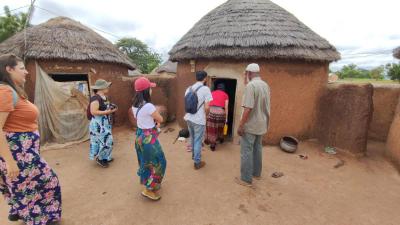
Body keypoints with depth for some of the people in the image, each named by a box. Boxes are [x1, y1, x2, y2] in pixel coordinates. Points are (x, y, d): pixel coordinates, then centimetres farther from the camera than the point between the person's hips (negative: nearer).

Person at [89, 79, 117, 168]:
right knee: (105, 141, -4)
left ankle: (105, 157, 28)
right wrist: (107, 112, -26)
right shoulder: (95, 98, -20)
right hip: (98, 124, -10)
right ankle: (99, 158, 14)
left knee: (106, 141, 16)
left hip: (105, 123, 10)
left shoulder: (104, 97, 8)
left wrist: (111, 109, 0)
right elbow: (93, 112, -26)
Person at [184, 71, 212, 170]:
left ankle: (193, 155, 44)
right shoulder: (205, 89, -14)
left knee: (192, 138, 24)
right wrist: (204, 112, 2)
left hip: (189, 118, 7)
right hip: (199, 120, -6)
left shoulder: (189, 88, 5)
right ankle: (197, 162, 19)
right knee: (198, 141, 7)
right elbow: (207, 107, -19)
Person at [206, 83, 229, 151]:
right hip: (220, 112, -1)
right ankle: (220, 139, 42)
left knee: (211, 128, 11)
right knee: (220, 127, 21)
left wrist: (207, 113, 22)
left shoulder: (212, 93, 20)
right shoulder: (225, 95, 14)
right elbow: (226, 107, 6)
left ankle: (212, 144, 20)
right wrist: (226, 118, 9)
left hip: (211, 111, 1)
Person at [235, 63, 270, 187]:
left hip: (250, 125, -8)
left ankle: (246, 179, 11)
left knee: (246, 151, 1)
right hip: (261, 124, 9)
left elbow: (248, 108, -25)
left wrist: (241, 125, -19)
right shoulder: (265, 85, 7)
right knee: (257, 149, 19)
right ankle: (256, 173, 34)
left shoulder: (250, 85, -19)